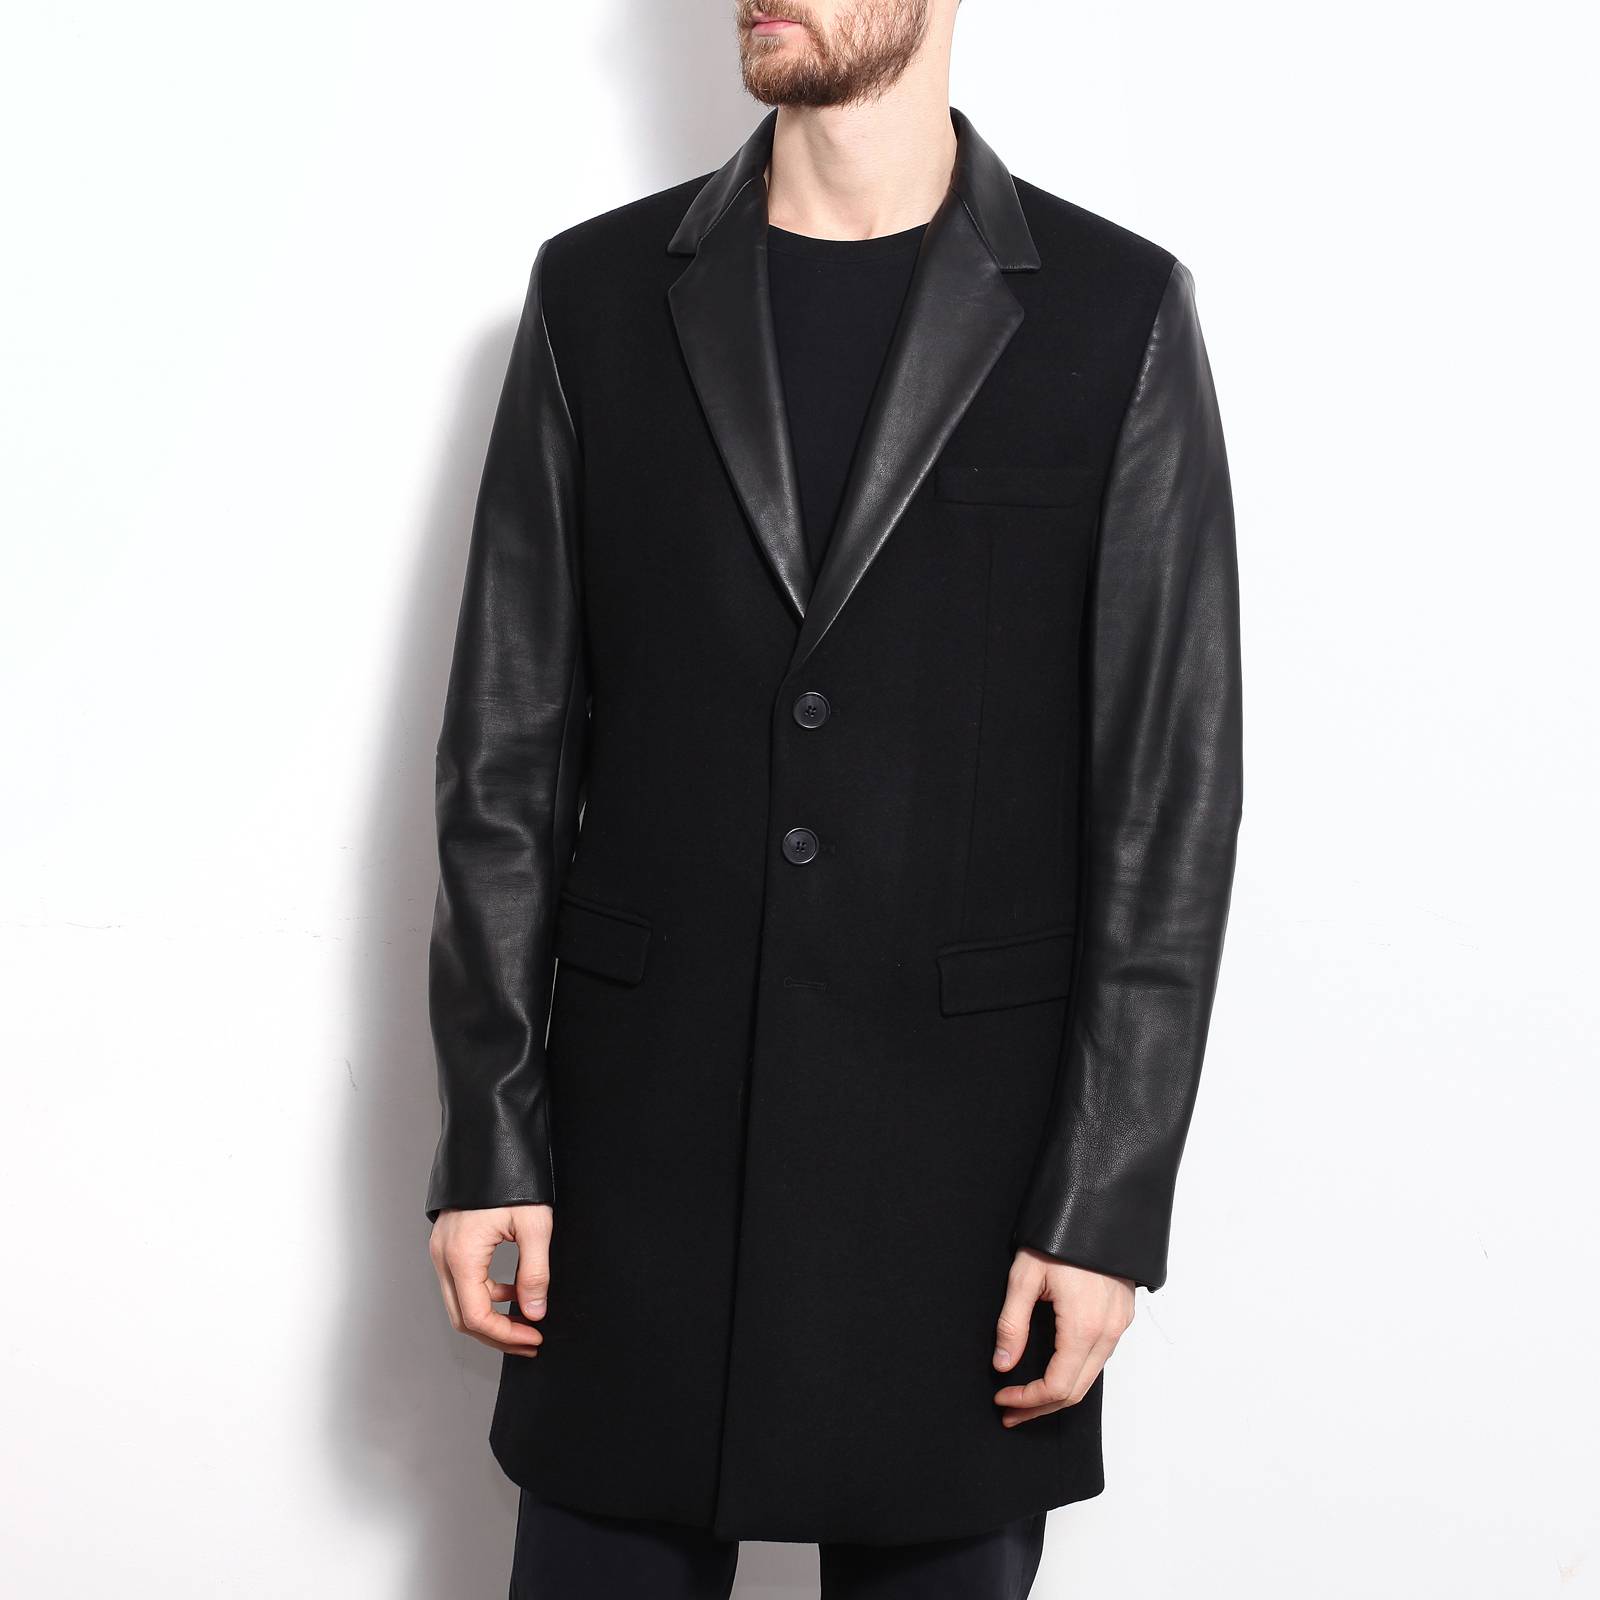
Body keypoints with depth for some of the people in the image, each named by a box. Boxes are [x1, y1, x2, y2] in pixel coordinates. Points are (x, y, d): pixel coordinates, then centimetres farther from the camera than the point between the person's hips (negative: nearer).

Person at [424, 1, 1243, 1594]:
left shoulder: (1117, 314, -2)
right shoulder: (598, 293, 3)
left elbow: (1171, 791, -4)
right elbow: (508, 755, 3)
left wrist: (1106, 1205, -7)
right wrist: (487, 1143, 0)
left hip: (961, 1160, -1)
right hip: (643, 1143, 2)